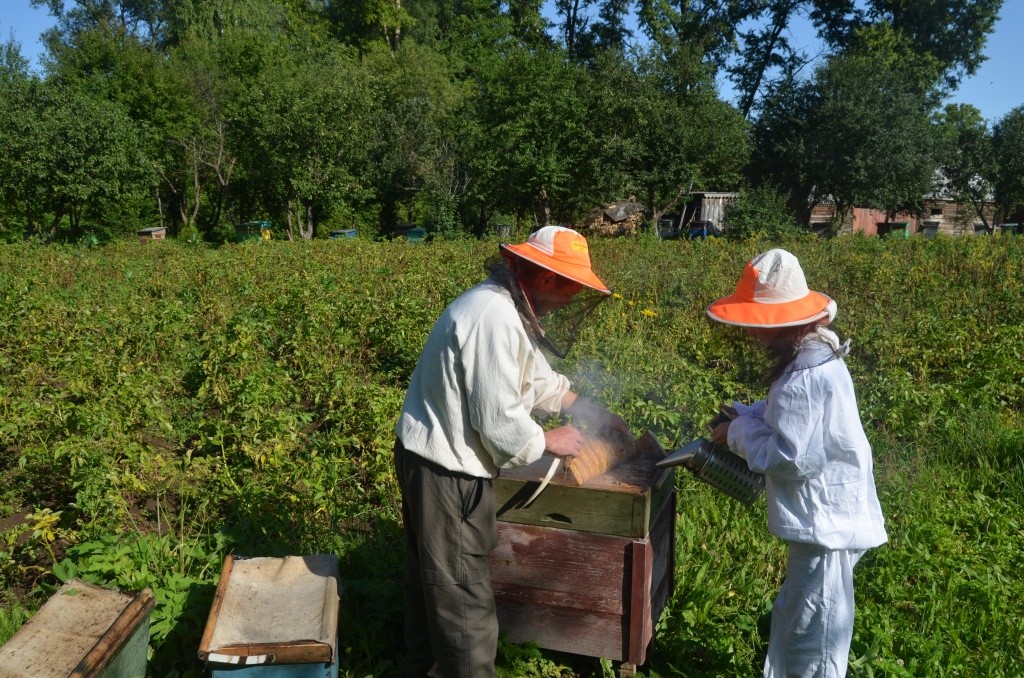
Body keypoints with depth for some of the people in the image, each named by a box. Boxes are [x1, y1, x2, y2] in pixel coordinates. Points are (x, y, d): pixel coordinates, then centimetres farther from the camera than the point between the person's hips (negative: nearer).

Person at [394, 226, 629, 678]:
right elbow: (498, 420, -26)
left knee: (431, 578, 25)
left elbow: (540, 380, 17)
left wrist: (594, 413, 16)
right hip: (446, 469, -11)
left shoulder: (504, 308, 7)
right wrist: (550, 441, -9)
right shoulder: (495, 319, -27)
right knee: (462, 591, 5)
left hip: (434, 457, 11)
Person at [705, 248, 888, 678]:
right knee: (795, 621, 27)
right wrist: (744, 416, 4)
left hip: (826, 522, -11)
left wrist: (741, 433, -15)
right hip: (828, 514, 11)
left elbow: (792, 459, -29)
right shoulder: (815, 353, 5)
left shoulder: (804, 377, -29)